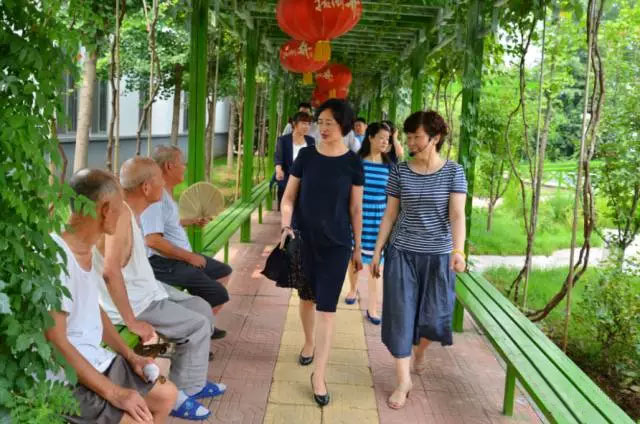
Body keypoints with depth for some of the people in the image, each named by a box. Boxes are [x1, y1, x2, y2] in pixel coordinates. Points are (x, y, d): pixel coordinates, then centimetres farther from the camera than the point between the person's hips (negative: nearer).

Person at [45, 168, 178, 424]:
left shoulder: (86, 249, 4)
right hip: (67, 378, -9)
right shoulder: (55, 257, -26)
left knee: (166, 394, 11)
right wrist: (113, 392, -22)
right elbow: (55, 342, -26)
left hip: (96, 360, 9)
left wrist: (131, 356, 7)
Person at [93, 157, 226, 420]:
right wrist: (132, 322, -33)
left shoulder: (132, 211, 4)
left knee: (202, 309, 14)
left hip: (147, 290, 10)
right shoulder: (121, 214, -28)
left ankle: (192, 381, 26)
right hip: (134, 303, -10)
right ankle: (178, 394, 8)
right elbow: (110, 271, -38)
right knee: (198, 325, -7)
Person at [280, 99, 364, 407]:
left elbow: (356, 209, 2)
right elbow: (289, 197, 3)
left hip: (336, 243, -2)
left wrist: (358, 247, 5)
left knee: (327, 307, -3)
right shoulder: (306, 155, -1)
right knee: (307, 296, 17)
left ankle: (319, 376, 4)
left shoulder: (353, 163, -4)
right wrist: (286, 225, -14)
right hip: (305, 239, 2)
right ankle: (308, 342, 45)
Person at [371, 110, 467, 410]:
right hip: (402, 253, 1)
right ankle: (403, 380, 13)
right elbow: (390, 215, 3)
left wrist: (458, 250, -27)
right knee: (400, 314, 0)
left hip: (438, 255, 0)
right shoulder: (399, 172, -1)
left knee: (433, 317, 10)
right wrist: (377, 251, 1)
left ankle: (419, 351, 44)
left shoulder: (453, 172, -5)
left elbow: (457, 215, -13)